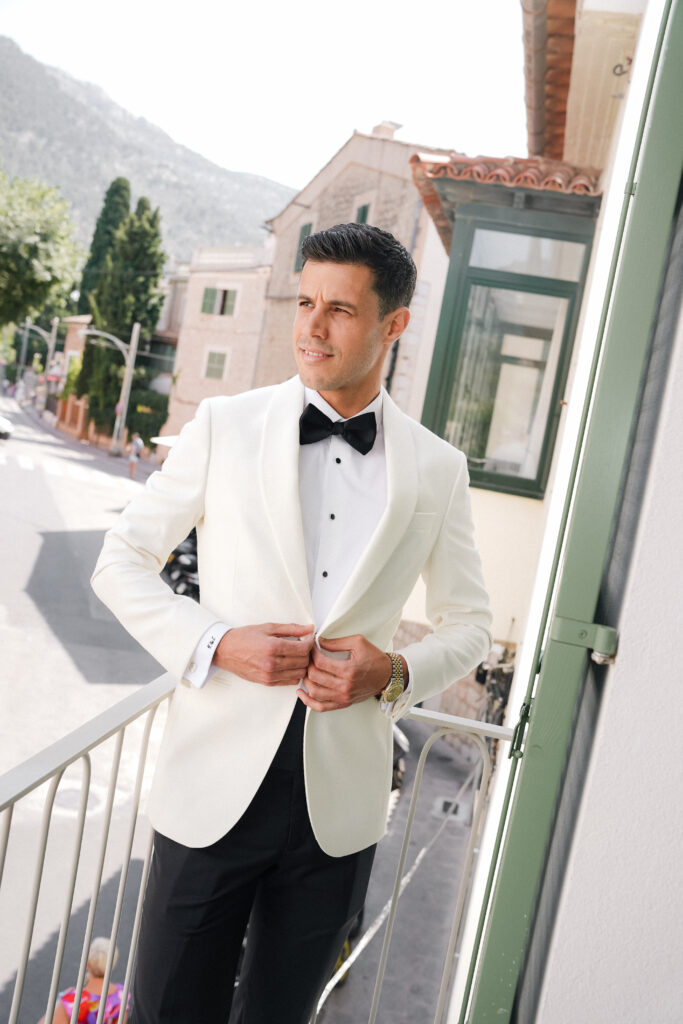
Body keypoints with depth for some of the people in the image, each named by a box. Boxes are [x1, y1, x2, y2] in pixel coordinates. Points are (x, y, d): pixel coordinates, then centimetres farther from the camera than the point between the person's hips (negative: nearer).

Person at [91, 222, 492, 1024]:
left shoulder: (437, 469, 1)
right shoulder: (225, 426, -2)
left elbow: (468, 624, 10)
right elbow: (122, 561, 2)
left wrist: (395, 672, -10)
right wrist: (213, 644, -14)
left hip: (340, 803, 2)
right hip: (215, 786, -1)